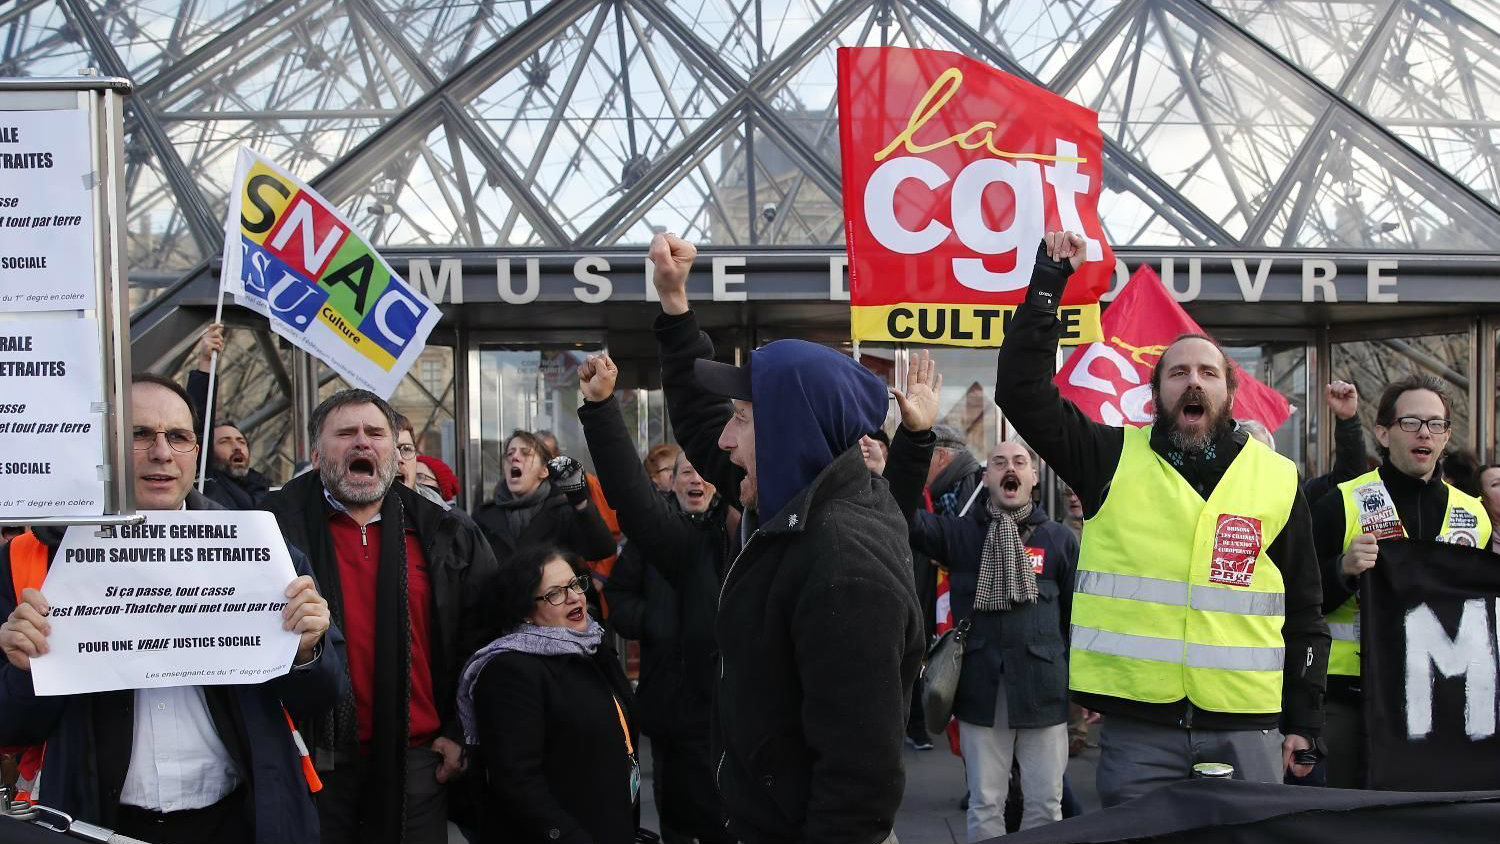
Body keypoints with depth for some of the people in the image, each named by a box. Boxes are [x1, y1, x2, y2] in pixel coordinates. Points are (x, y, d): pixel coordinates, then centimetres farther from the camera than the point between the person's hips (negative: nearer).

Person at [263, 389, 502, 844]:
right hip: (314, 757, -2)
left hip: (416, 758, 2)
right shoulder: (276, 525, 0)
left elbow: (484, 633, 12)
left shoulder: (444, 535, 8)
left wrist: (463, 732, 8)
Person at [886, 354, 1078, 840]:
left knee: (1046, 804, 11)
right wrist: (915, 435, -29)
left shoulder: (1060, 539, 2)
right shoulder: (960, 533, 1)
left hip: (1045, 692, 0)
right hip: (981, 692, 0)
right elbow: (902, 512, -16)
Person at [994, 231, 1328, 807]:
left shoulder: (1278, 479, 7)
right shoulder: (1115, 460, 3)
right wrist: (1049, 279, -8)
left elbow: (1303, 614, 11)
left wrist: (1302, 723, 8)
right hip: (1137, 728, -1)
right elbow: (1021, 388, -6)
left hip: (1247, 732, 1)